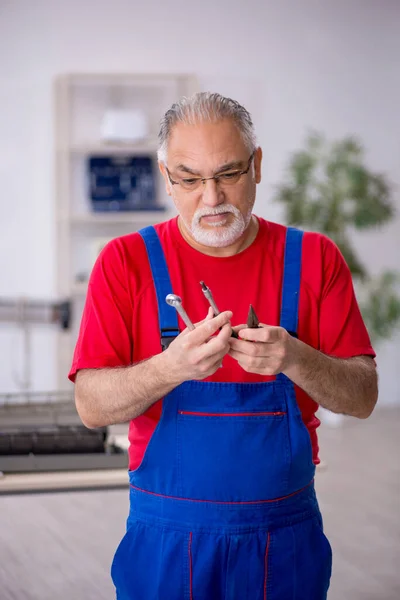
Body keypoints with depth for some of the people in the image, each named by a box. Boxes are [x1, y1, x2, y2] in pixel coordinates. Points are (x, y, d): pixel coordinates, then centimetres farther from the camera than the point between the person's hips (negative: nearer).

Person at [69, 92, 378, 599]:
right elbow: (91, 406, -10)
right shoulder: (127, 262, -3)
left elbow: (363, 398, -4)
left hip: (287, 538, 1)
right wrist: (173, 366, -28)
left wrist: (293, 359, -24)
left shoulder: (314, 259, 1)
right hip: (166, 539, -1)